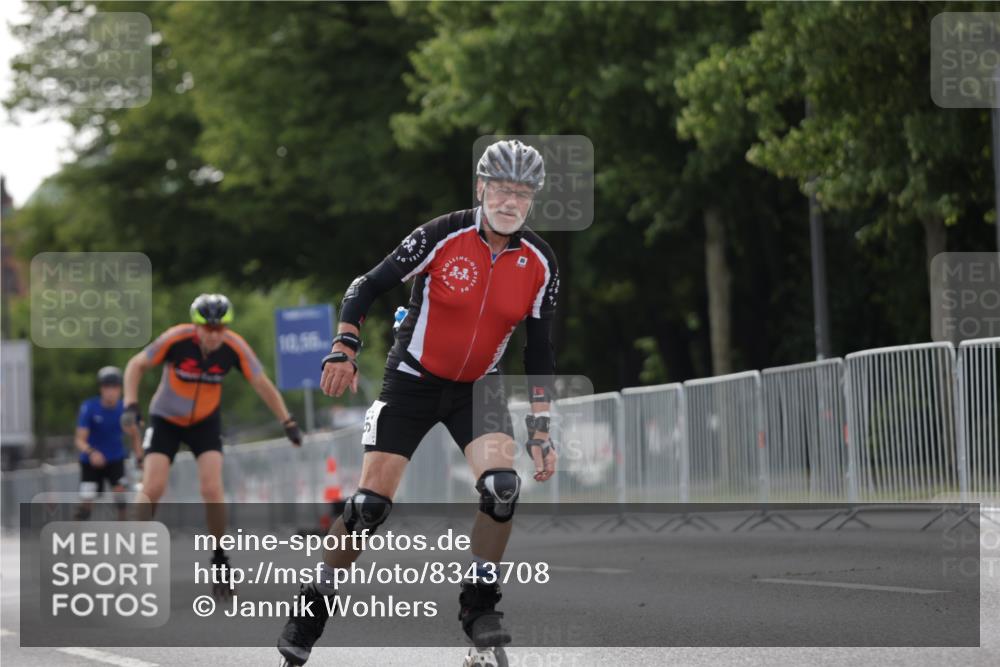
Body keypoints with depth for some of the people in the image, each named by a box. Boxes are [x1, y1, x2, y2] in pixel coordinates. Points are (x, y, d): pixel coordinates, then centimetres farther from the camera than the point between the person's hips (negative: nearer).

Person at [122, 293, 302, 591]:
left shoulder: (235, 347, -21)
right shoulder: (176, 340, -27)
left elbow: (262, 384, -10)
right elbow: (136, 365, -13)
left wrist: (288, 422, -13)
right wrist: (131, 405, -24)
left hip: (205, 422, 1)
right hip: (166, 420, -1)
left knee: (212, 490, -16)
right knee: (153, 489, -15)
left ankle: (220, 559, 0)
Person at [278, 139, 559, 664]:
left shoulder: (540, 264, -7)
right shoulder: (442, 236, -17)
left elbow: (539, 352, 1)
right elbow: (368, 286, -11)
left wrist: (540, 432, -3)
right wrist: (343, 351, -23)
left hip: (478, 387, 2)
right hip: (413, 380, -2)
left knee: (502, 484, -22)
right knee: (371, 500, -9)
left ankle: (478, 604, -4)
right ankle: (313, 607, 10)